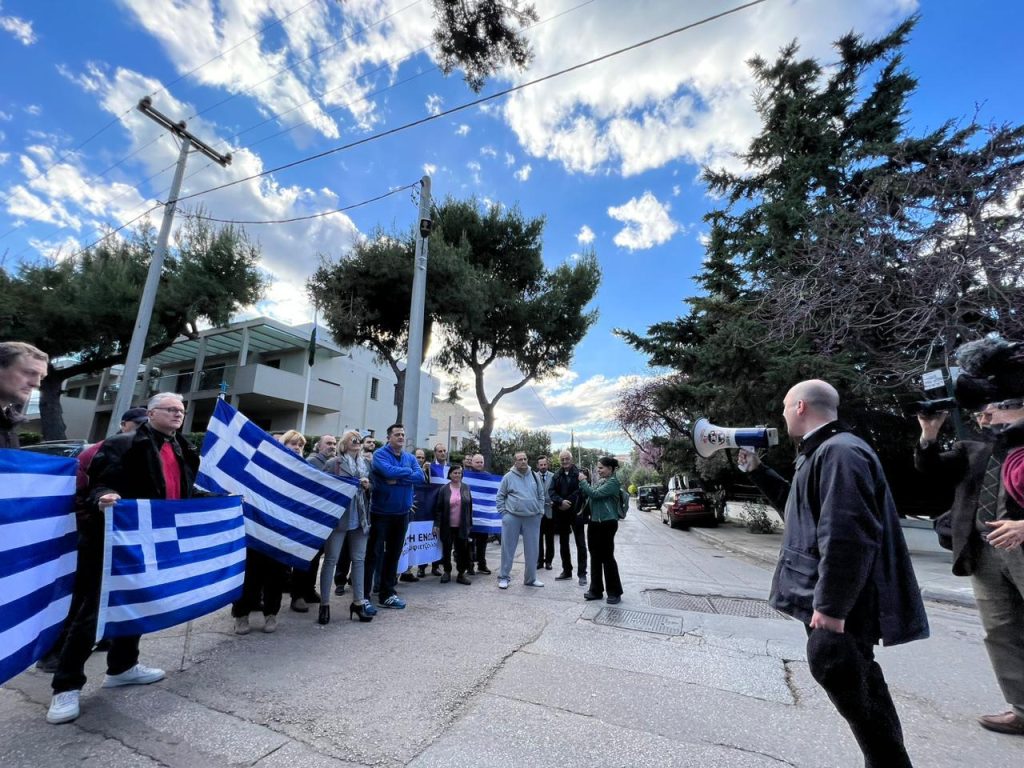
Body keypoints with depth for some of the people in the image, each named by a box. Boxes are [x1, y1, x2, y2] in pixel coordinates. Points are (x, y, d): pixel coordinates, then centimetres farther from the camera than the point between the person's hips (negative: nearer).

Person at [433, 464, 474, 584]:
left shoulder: (466, 488, 2)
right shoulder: (444, 489, -4)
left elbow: (470, 507, 7)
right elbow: (438, 508, -3)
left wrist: (469, 523, 5)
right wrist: (437, 524, -8)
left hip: (462, 526, 1)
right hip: (447, 526, -1)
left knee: (462, 550, 4)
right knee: (446, 549, 10)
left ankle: (461, 574, 17)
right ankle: (447, 572, 26)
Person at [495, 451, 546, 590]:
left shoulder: (534, 476, 7)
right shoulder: (508, 476, -2)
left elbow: (541, 496, 13)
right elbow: (499, 496, 1)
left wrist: (540, 511, 6)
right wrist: (503, 513, -4)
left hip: (532, 518, 3)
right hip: (512, 517, -3)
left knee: (532, 550, 11)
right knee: (508, 548, 5)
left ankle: (530, 578, 26)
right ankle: (503, 577, 19)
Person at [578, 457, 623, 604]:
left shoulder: (613, 482, -12)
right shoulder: (600, 481, 13)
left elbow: (595, 494, -21)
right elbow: (589, 495, 14)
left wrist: (583, 481, -11)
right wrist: (583, 483, 2)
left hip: (607, 523, -8)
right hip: (594, 522, 8)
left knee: (607, 557, 0)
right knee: (595, 557, 12)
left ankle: (615, 593, 13)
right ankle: (596, 590, 22)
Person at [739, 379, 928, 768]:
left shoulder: (839, 451, -22)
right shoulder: (823, 452, 12)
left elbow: (847, 536, -28)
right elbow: (800, 507, 25)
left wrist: (830, 606, -26)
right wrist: (756, 470, 16)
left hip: (840, 604, -11)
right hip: (834, 598, 11)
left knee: (850, 687, 2)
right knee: (858, 681, 21)